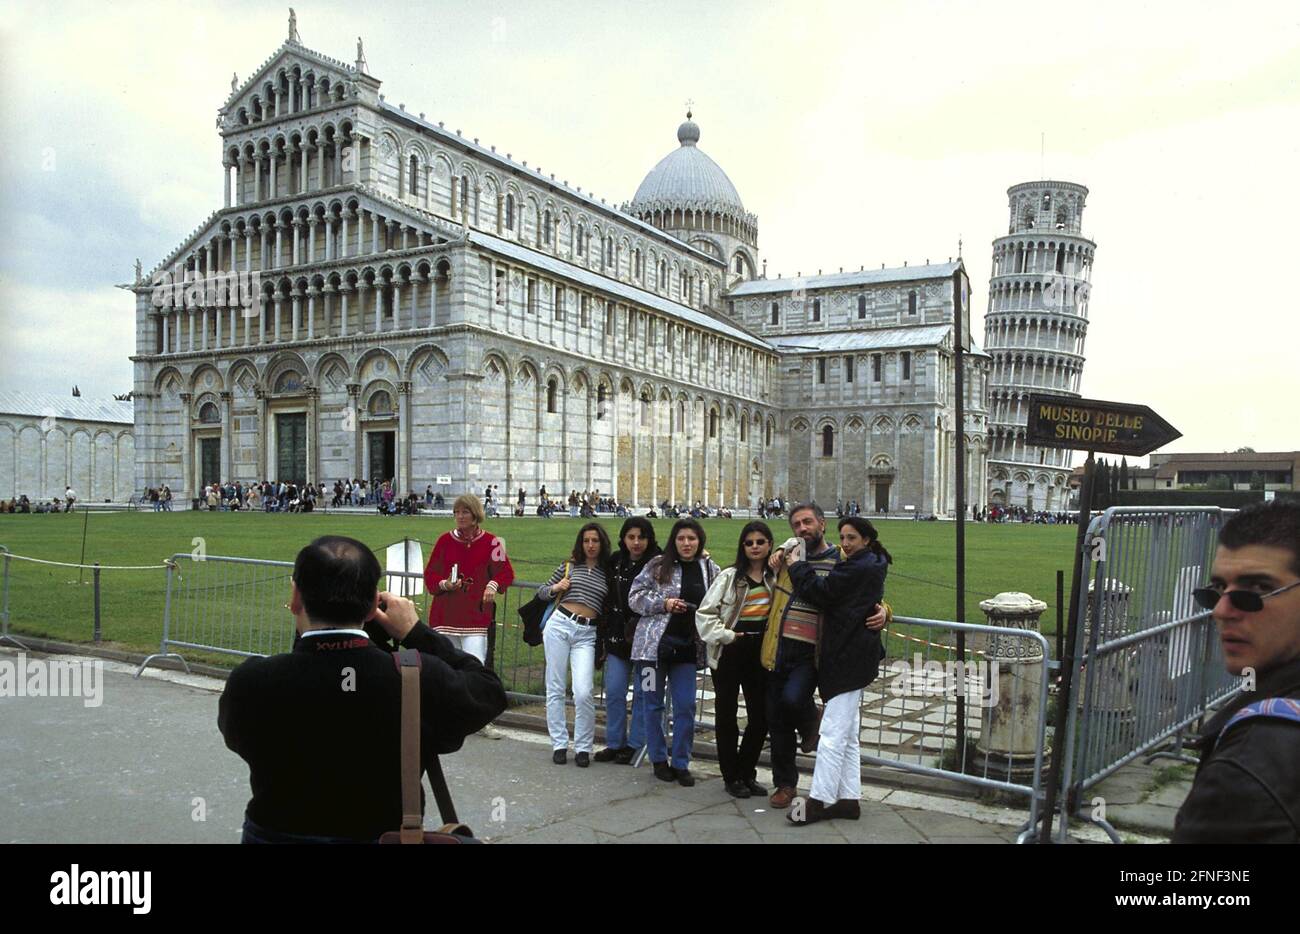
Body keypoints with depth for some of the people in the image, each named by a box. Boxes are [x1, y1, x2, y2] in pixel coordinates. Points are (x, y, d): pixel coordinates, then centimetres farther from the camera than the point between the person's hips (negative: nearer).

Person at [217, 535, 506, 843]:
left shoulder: (250, 682, -24)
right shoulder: (422, 678, -27)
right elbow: (490, 691, -7)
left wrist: (302, 637, -2)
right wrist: (416, 633, -3)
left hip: (274, 834, 1)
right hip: (386, 834, 0)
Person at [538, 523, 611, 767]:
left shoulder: (608, 573, 9)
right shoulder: (569, 566, 8)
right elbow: (541, 591, 15)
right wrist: (555, 588, -4)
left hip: (587, 634, 0)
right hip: (559, 625, 1)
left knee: (584, 692, -12)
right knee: (555, 689, 2)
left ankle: (583, 747, 3)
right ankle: (559, 744, 13)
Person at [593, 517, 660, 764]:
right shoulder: (615, 562, 6)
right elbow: (609, 601, 12)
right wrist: (603, 636, 12)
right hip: (618, 635, 4)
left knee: (642, 692, 5)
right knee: (614, 691, 6)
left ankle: (634, 744, 17)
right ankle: (614, 743, 19)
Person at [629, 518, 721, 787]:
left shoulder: (709, 568, 4)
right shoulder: (658, 566, -4)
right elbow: (634, 597, -2)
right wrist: (664, 604, -14)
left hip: (688, 647, 2)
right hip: (654, 643, -2)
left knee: (686, 705, 2)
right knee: (654, 703, 7)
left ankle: (681, 764, 14)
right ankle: (659, 760, 21)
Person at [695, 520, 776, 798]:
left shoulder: (776, 576, 3)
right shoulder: (730, 576, -5)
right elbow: (705, 613, -6)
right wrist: (725, 635, -13)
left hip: (760, 653, 3)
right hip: (729, 653, -3)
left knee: (760, 716, 5)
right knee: (726, 715, 6)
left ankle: (747, 773, 23)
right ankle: (731, 777, 20)